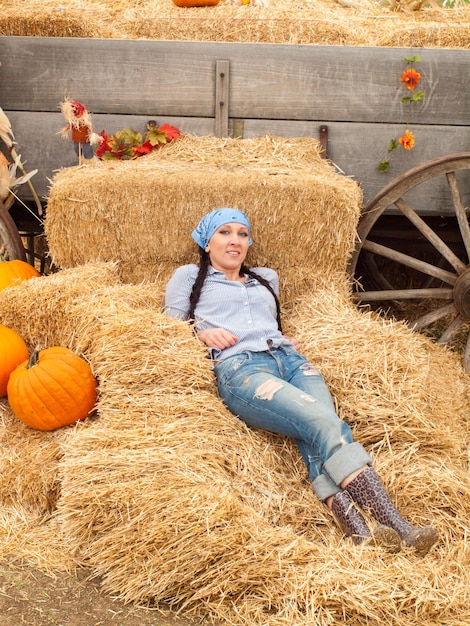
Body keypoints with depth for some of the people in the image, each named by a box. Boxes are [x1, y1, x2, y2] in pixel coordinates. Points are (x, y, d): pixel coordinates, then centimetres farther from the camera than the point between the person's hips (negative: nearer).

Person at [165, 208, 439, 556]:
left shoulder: (266, 278, 33)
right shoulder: (189, 276, 22)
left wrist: (289, 341, 18)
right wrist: (201, 331, -3)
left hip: (290, 358, 5)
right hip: (240, 368, -5)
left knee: (318, 436, -27)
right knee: (323, 423, -29)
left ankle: (360, 533, -44)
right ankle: (398, 529, -37)